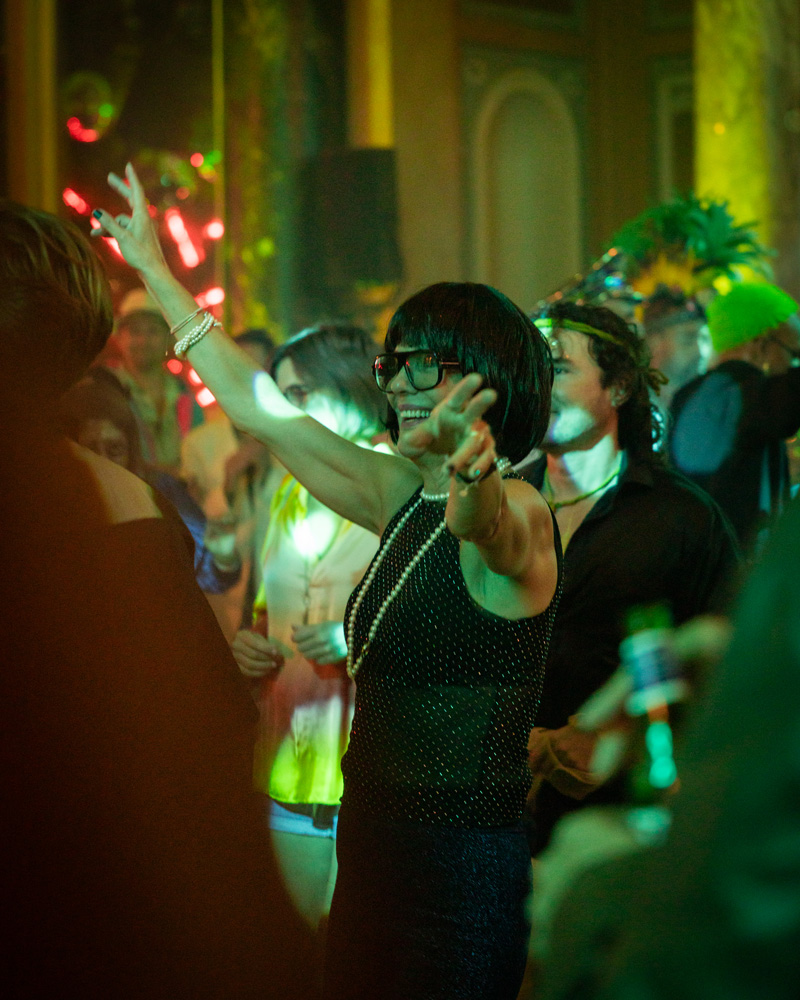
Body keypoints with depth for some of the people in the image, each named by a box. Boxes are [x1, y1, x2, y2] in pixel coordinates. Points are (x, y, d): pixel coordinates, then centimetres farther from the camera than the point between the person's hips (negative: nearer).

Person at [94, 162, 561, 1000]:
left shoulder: (518, 514, -13)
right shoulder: (405, 498, 12)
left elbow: (486, 524, -39)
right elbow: (260, 409, 17)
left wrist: (470, 465, -62)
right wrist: (155, 272, 20)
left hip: (461, 868, -8)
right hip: (373, 855, 8)